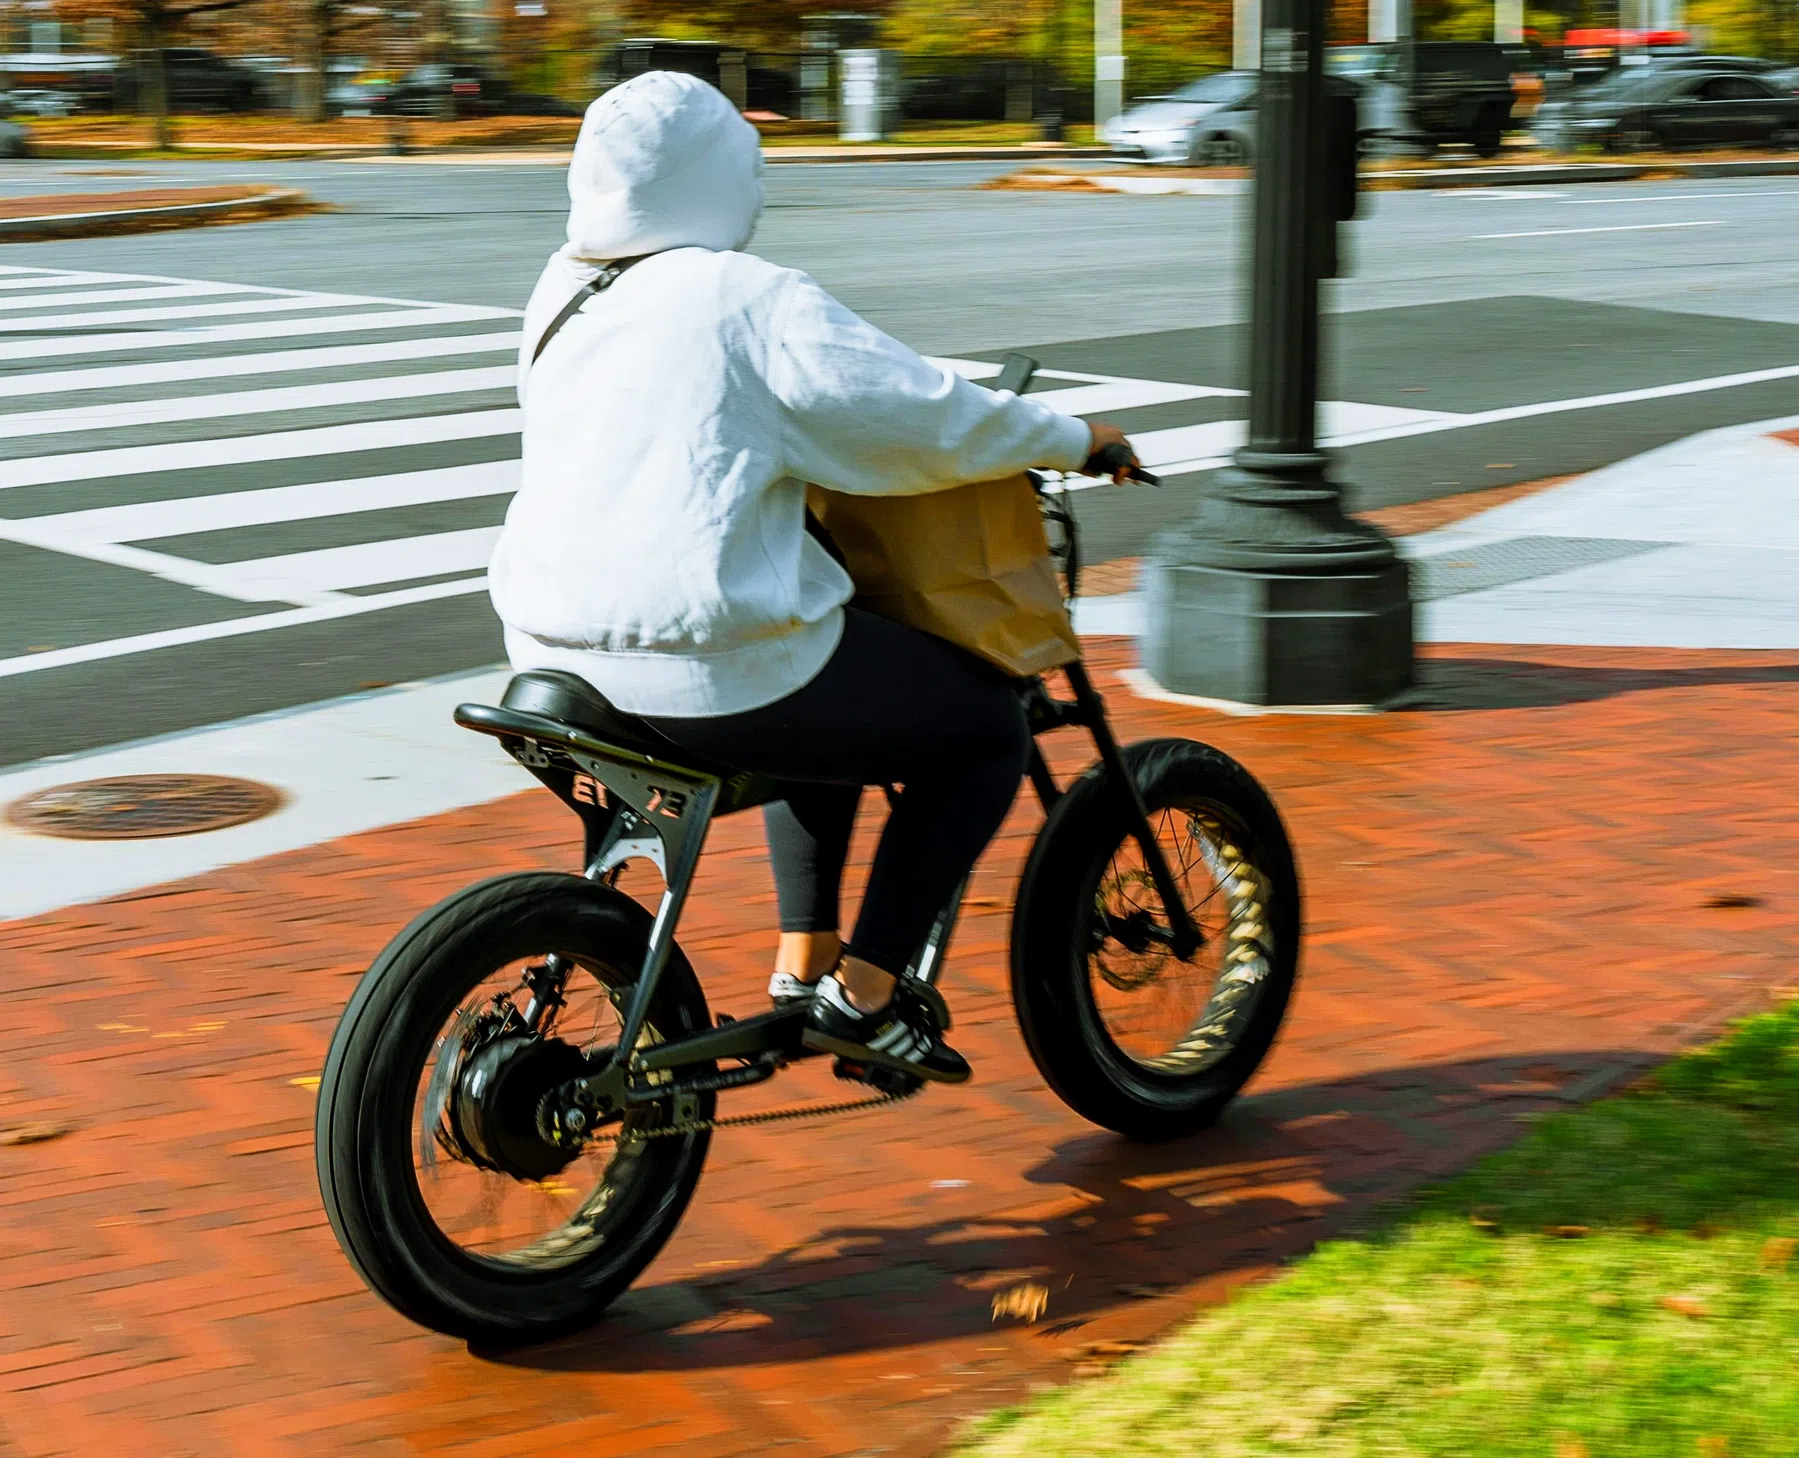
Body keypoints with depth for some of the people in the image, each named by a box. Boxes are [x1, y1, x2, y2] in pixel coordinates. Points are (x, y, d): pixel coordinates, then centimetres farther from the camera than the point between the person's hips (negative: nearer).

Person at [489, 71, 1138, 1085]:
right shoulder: (751, 299, -12)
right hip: (713, 671, -9)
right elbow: (932, 415, -10)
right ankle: (865, 993, 8)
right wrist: (1075, 440, 5)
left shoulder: (565, 295, 11)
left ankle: (804, 964, 32)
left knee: (840, 687, 34)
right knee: (988, 728, 10)